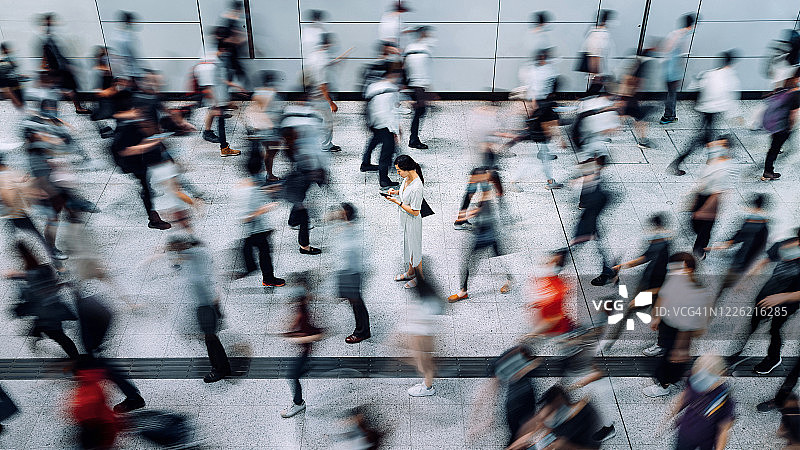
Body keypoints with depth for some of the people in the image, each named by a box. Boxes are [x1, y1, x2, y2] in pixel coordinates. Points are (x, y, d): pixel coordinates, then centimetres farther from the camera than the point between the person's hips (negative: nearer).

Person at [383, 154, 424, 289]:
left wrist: (397, 202, -26)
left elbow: (415, 212, -28)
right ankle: (411, 272, 47)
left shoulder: (416, 188, -34)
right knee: (408, 246, 26)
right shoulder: (407, 178, -7)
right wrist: (396, 192, -4)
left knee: (415, 249, 11)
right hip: (405, 220, 9)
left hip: (412, 222, -9)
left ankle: (420, 277, 33)